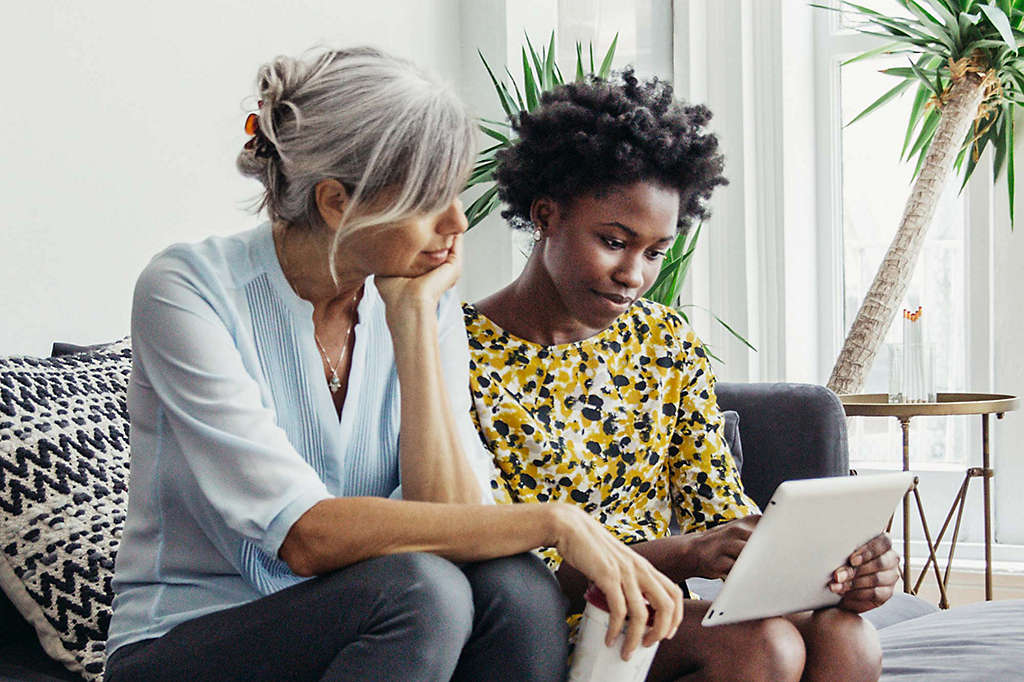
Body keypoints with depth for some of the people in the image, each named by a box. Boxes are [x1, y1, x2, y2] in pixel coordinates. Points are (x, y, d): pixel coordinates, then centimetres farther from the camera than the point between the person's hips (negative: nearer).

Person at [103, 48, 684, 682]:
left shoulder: (428, 307, 1)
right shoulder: (188, 289, -15)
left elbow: (452, 518, -12)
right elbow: (306, 535, -25)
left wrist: (413, 317, -14)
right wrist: (555, 522, -28)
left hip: (354, 624, 5)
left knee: (516, 586, -26)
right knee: (419, 587, -32)